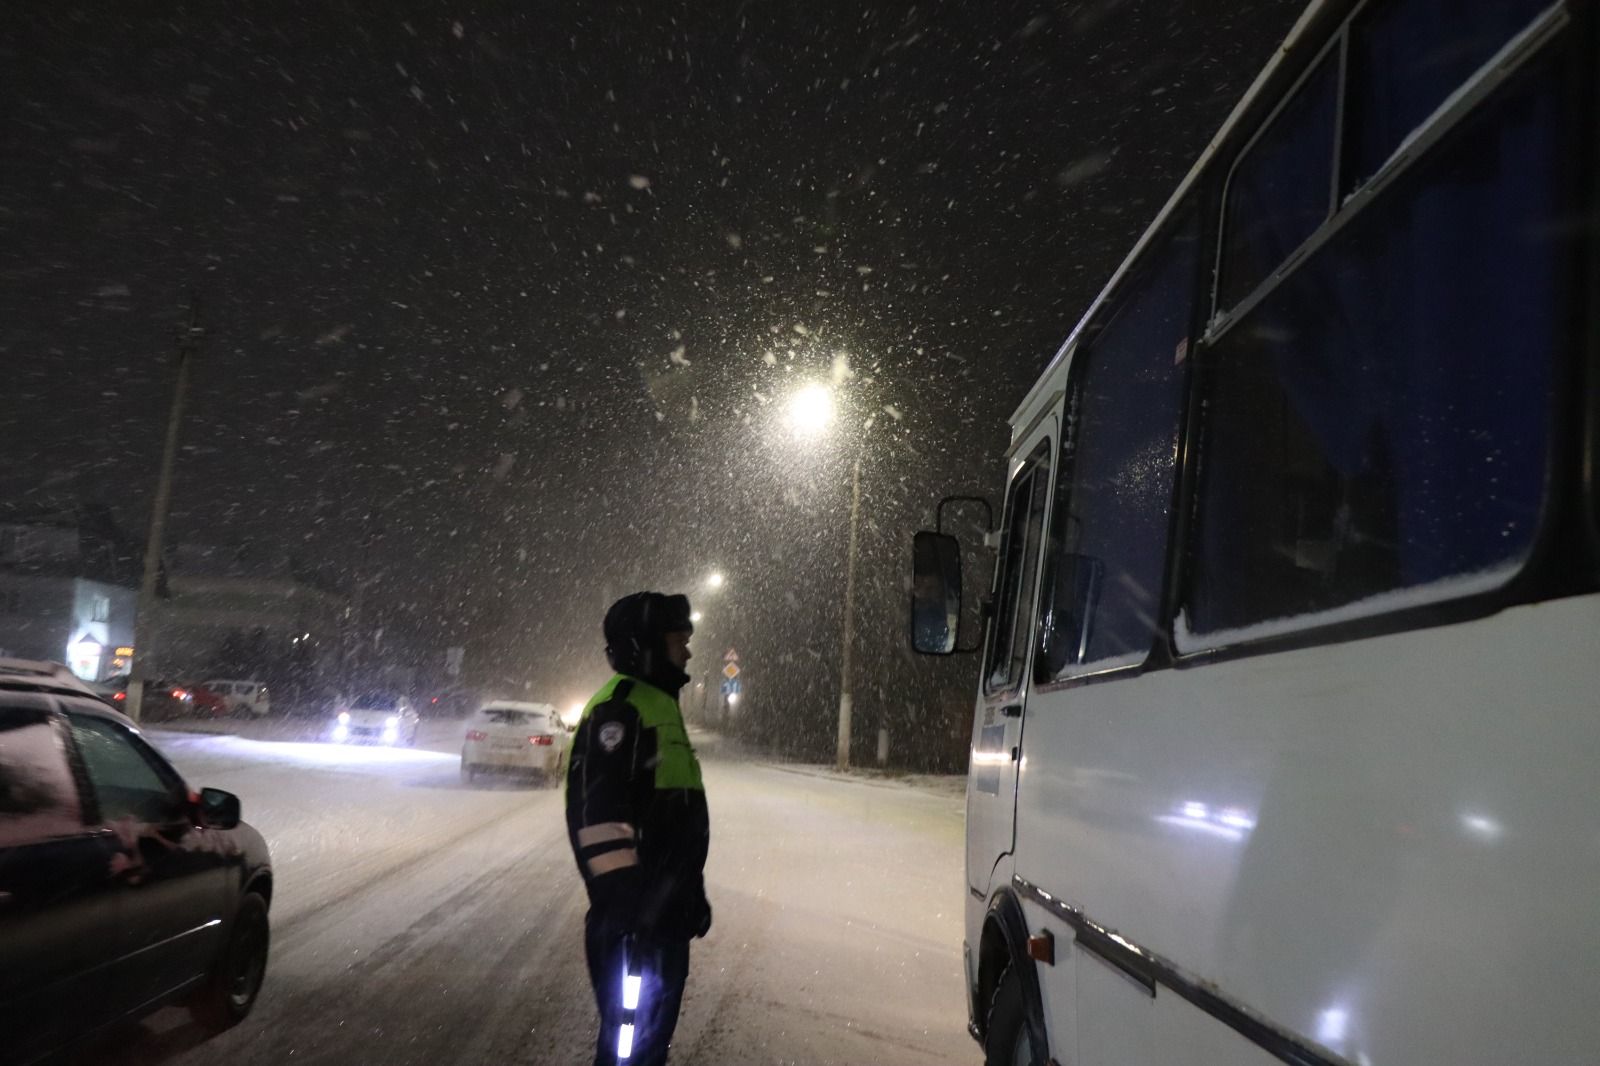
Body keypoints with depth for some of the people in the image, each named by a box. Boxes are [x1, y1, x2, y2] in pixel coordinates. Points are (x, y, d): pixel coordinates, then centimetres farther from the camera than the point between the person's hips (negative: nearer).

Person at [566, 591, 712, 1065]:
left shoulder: (659, 706, 17)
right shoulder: (620, 706, -15)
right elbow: (597, 812, -25)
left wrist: (692, 892, 25)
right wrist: (623, 901, -27)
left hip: (666, 913, 10)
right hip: (636, 918, -10)